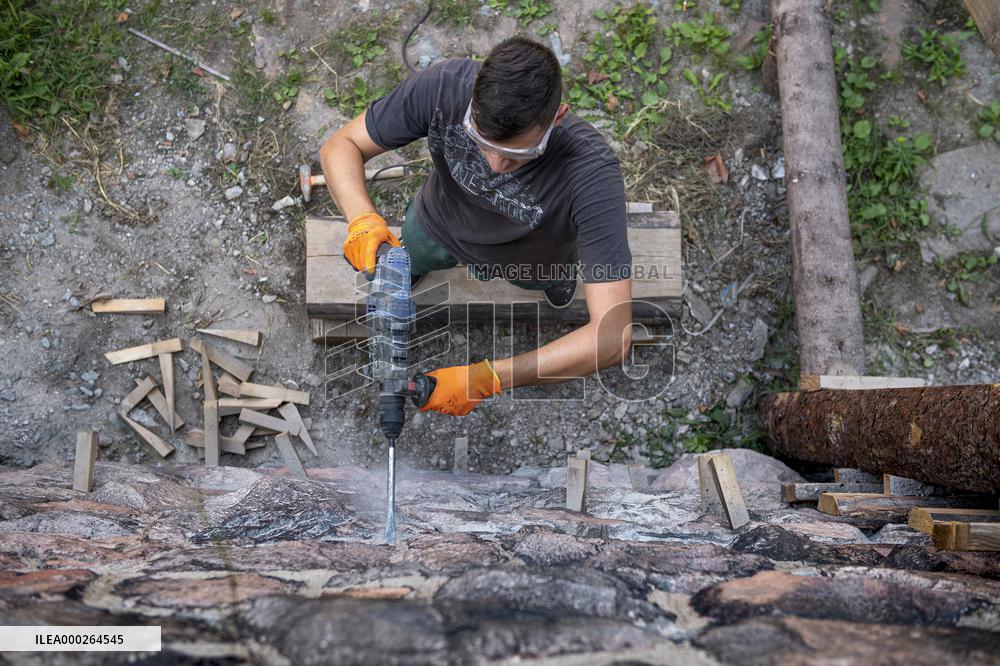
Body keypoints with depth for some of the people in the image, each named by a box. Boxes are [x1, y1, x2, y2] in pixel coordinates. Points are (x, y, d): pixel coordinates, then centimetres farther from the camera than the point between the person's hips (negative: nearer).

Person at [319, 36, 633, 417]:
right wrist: (363, 220, -45)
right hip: (441, 225, 2)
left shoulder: (591, 169, -45)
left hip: (528, 259, -2)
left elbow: (612, 336, -48)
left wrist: (487, 379, -55)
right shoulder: (445, 86, -39)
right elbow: (340, 146, -24)